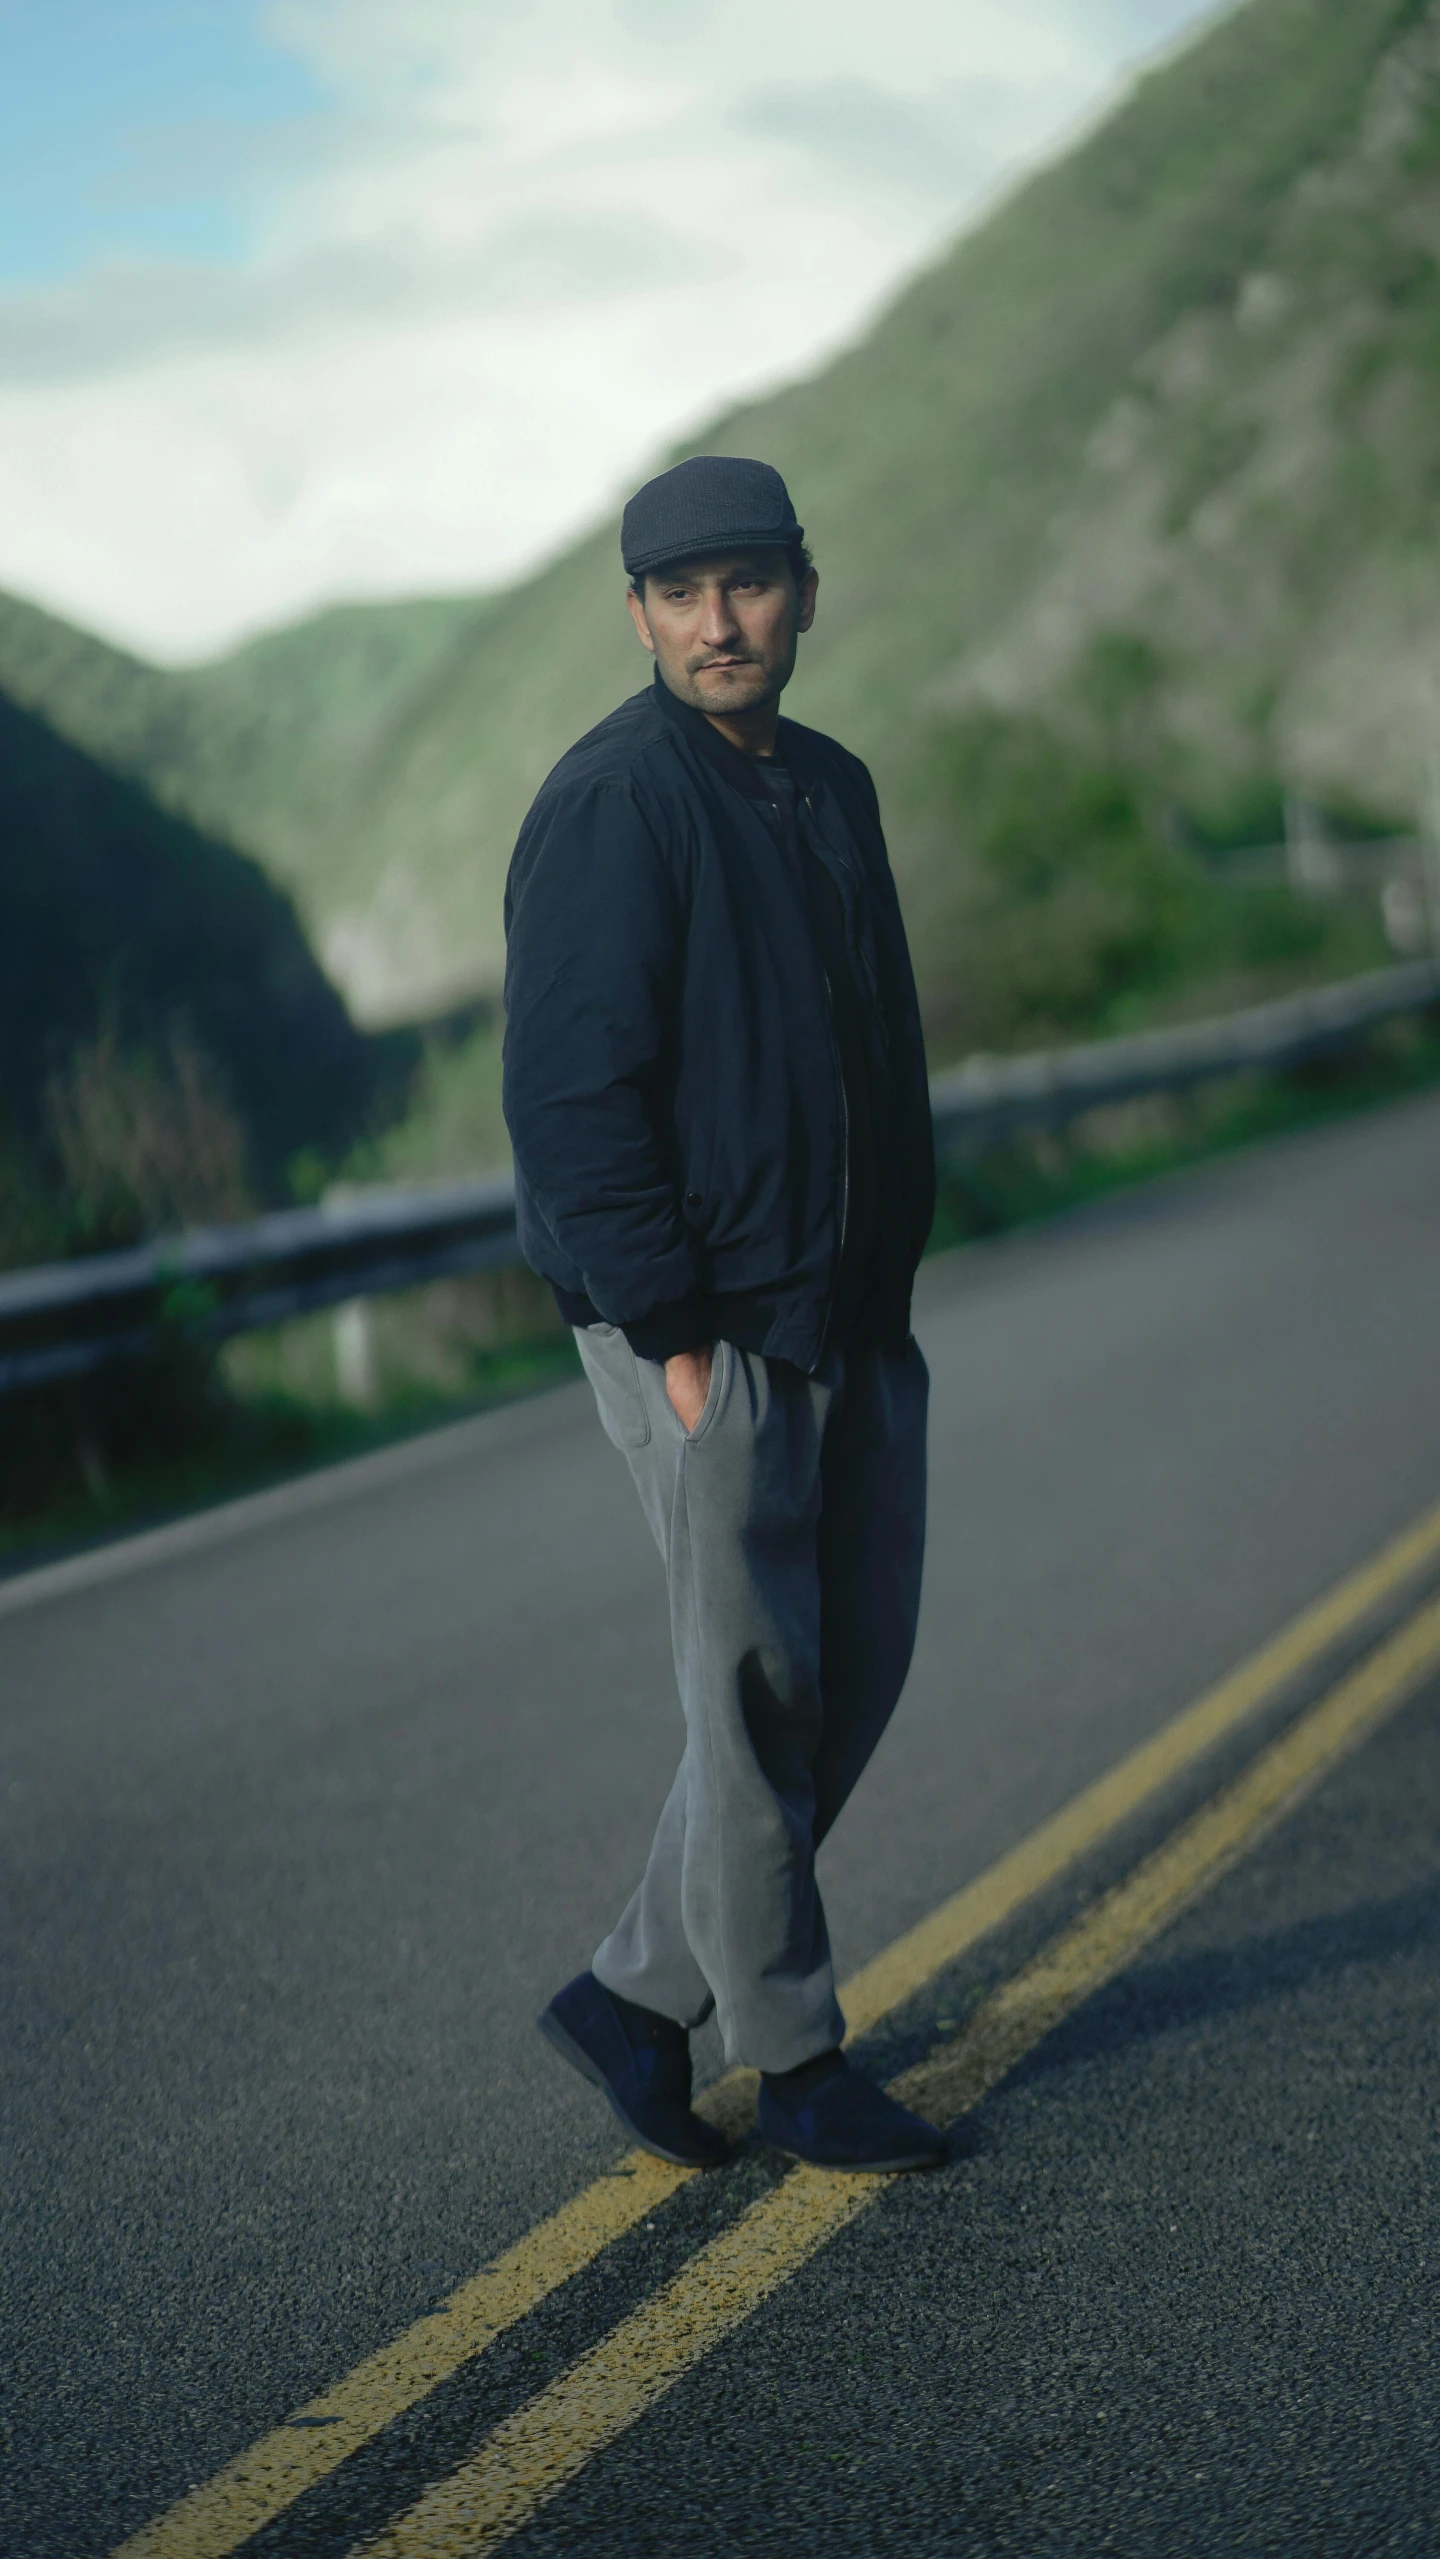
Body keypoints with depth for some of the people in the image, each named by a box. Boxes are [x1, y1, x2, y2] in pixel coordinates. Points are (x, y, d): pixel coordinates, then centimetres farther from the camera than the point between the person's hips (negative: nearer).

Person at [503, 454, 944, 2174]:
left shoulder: (831, 788, 13)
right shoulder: (610, 805, -12)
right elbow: (569, 1093, -17)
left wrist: (889, 1284, 13)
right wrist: (673, 1336, -18)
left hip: (850, 1324, 8)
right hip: (702, 1335, -8)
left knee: (855, 1671, 11)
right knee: (759, 1696, 0)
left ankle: (639, 1999, 21)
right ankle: (795, 2062, 14)